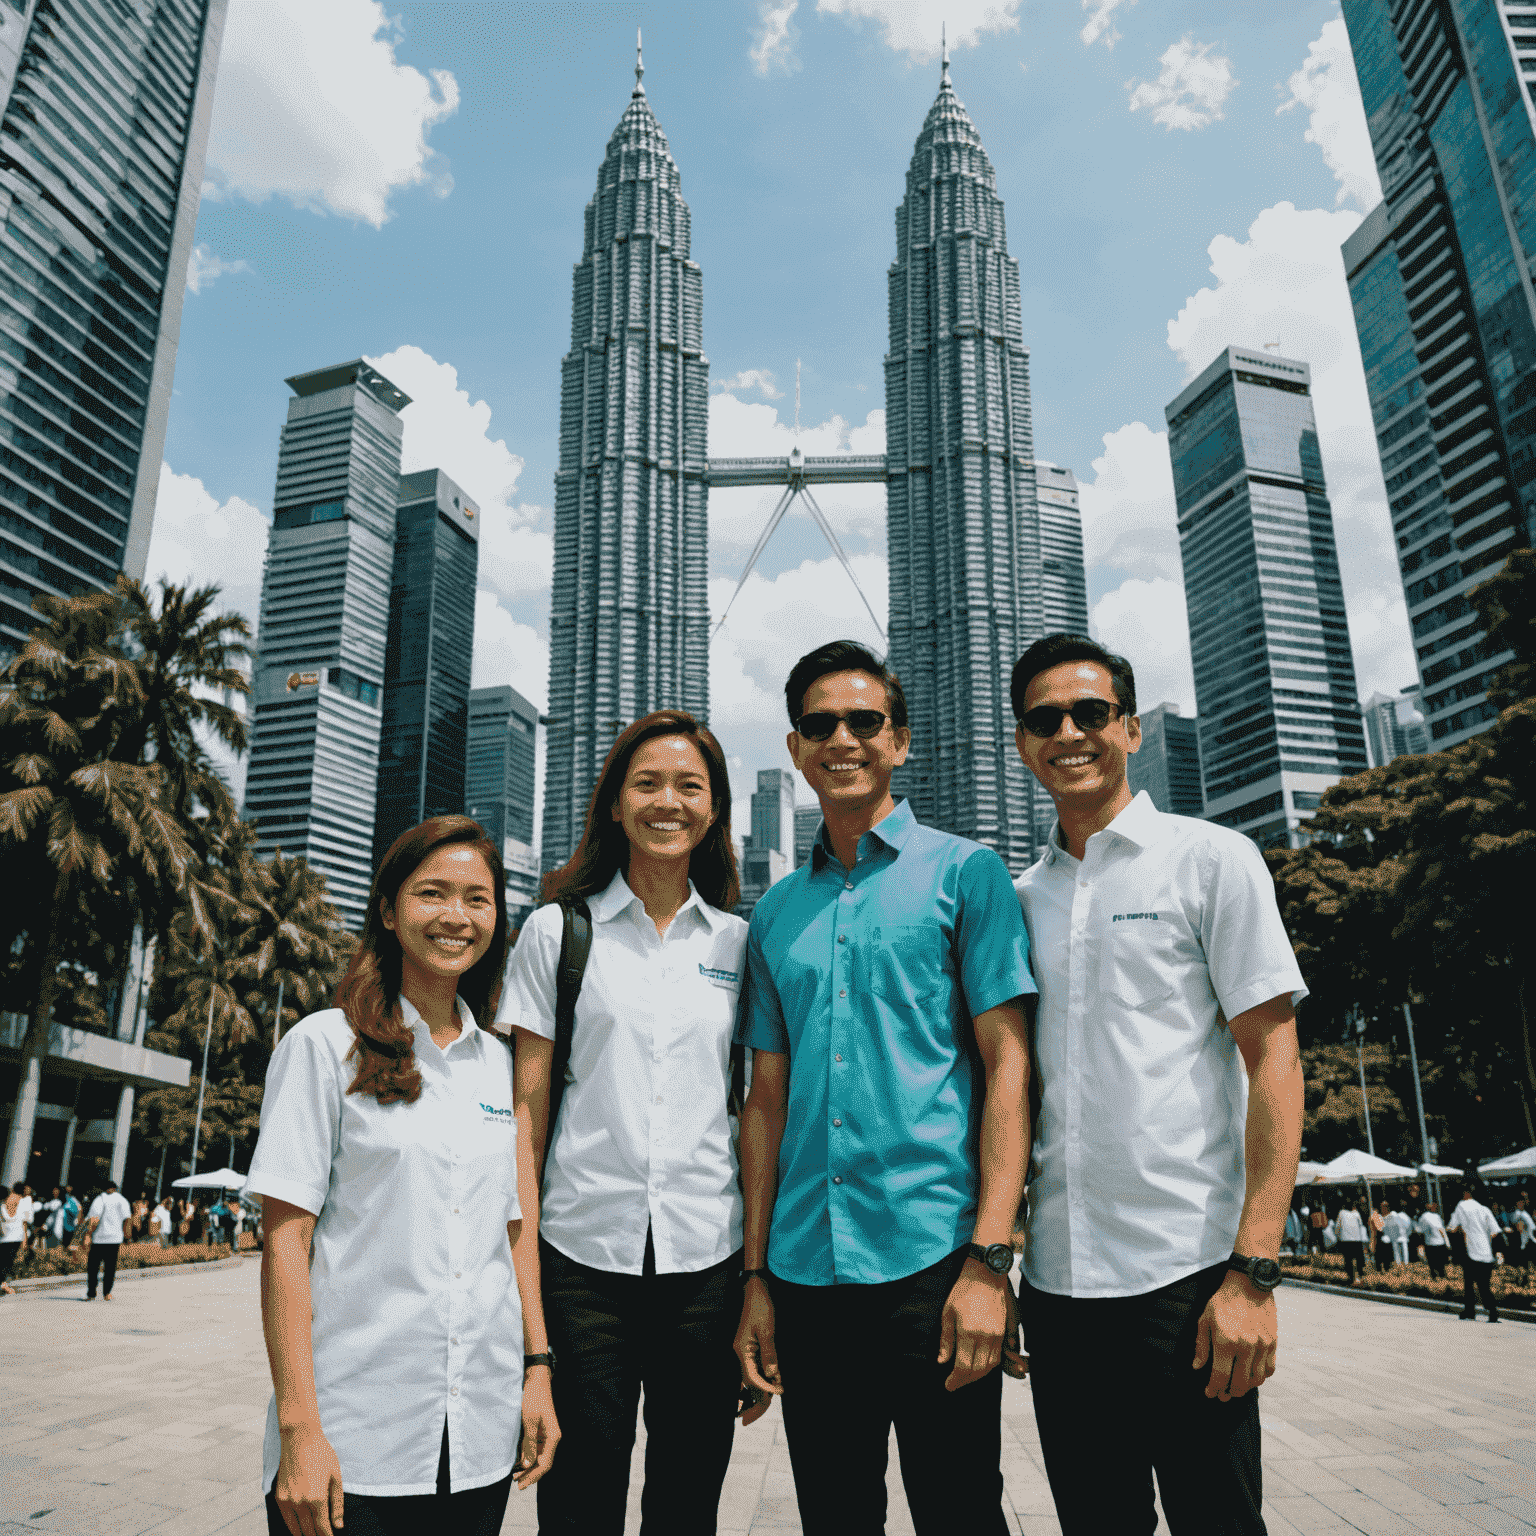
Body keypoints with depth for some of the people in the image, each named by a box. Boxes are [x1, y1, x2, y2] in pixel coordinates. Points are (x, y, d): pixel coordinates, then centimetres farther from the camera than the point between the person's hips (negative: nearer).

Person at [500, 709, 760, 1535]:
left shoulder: (740, 943, 7)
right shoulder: (557, 931, 2)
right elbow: (526, 1106, 2)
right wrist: (521, 1259, -4)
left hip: (708, 1257, 2)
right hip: (582, 1252, -1)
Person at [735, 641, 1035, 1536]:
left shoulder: (963, 872, -1)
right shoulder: (775, 912, 11)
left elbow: (1007, 1065, -6)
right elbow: (769, 1098, 12)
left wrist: (989, 1260, -13)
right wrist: (757, 1276, 9)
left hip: (931, 1260, -4)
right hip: (806, 1272, 4)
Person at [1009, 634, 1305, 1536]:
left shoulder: (1211, 860, -2)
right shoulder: (1020, 899, 10)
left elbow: (1274, 1060, -6)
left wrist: (1252, 1271, -14)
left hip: (1183, 1272, -4)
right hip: (1056, 1277, 4)